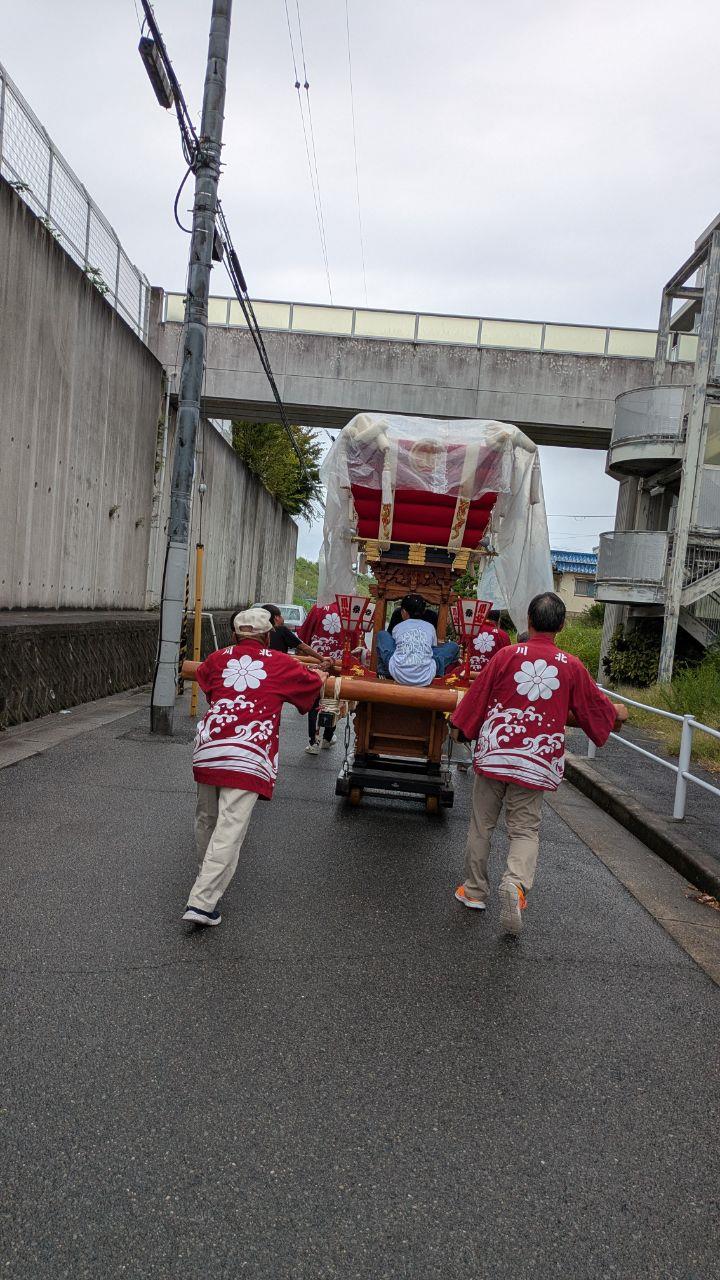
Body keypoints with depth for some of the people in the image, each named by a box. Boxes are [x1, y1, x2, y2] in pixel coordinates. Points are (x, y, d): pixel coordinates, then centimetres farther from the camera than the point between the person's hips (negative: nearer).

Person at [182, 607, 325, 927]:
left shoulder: (217, 658, 16)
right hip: (249, 755, -4)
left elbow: (201, 677, 39)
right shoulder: (280, 663, 8)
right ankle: (202, 901, -11)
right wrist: (318, 673, 46)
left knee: (206, 819, 22)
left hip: (207, 748, 4)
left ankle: (208, 877, 42)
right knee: (230, 829, -5)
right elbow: (315, 683, 23)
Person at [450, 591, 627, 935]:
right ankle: (516, 883, -18)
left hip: (494, 752, 0)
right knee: (525, 830, 8)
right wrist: (617, 713, 34)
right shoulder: (571, 665, -2)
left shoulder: (508, 655, -6)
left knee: (482, 825, 14)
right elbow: (594, 703, 12)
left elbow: (477, 695, 1)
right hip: (537, 760, 0)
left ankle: (474, 890, 25)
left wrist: (459, 726, 17)